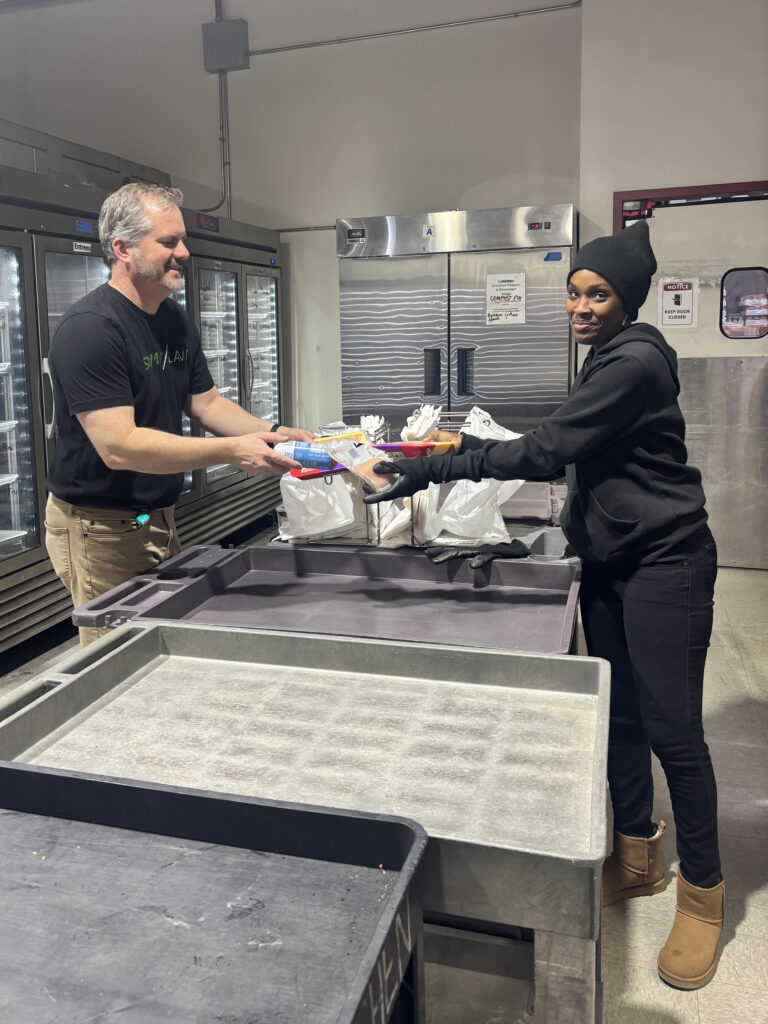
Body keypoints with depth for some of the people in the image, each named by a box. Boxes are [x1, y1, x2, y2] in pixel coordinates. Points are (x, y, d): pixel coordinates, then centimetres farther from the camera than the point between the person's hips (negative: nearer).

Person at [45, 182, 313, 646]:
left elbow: (206, 402, 13)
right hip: (100, 528, -8)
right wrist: (232, 451, -31)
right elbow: (118, 446, -27)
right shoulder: (90, 328, -20)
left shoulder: (177, 320, 7)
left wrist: (272, 432, -4)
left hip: (159, 517, 8)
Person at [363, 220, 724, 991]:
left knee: (671, 729, -2)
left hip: (663, 565, -9)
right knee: (619, 715, 14)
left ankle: (703, 893, 16)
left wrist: (434, 471, -24)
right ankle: (637, 855, 31)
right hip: (609, 562, 9)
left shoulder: (634, 362, -18)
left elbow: (547, 451, -25)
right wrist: (468, 447, 6)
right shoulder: (607, 359, 13)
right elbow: (566, 456, 14)